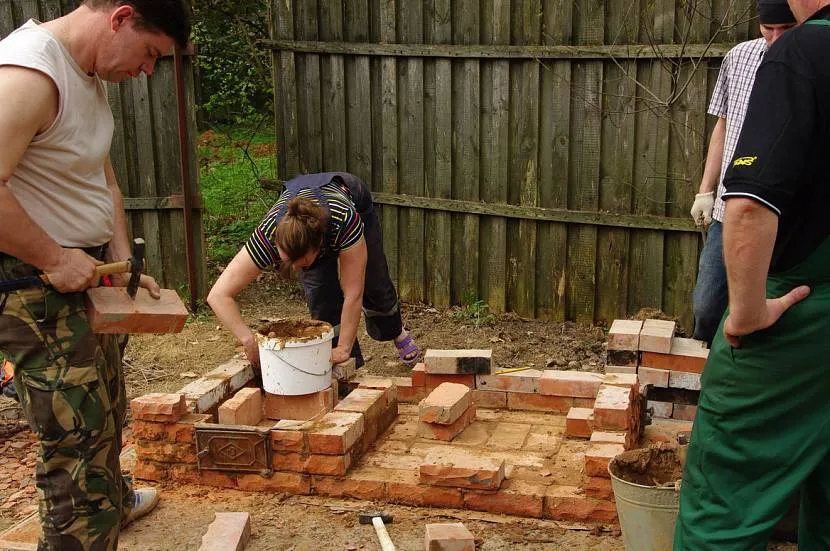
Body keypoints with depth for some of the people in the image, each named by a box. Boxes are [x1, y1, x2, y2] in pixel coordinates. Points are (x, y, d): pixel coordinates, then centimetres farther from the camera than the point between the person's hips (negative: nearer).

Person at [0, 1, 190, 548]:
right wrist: (56, 260, -23)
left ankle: (114, 500, 49)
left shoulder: (91, 74, 8)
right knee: (79, 433, -7)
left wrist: (123, 262, 8)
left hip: (84, 271, 10)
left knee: (107, 408, 26)